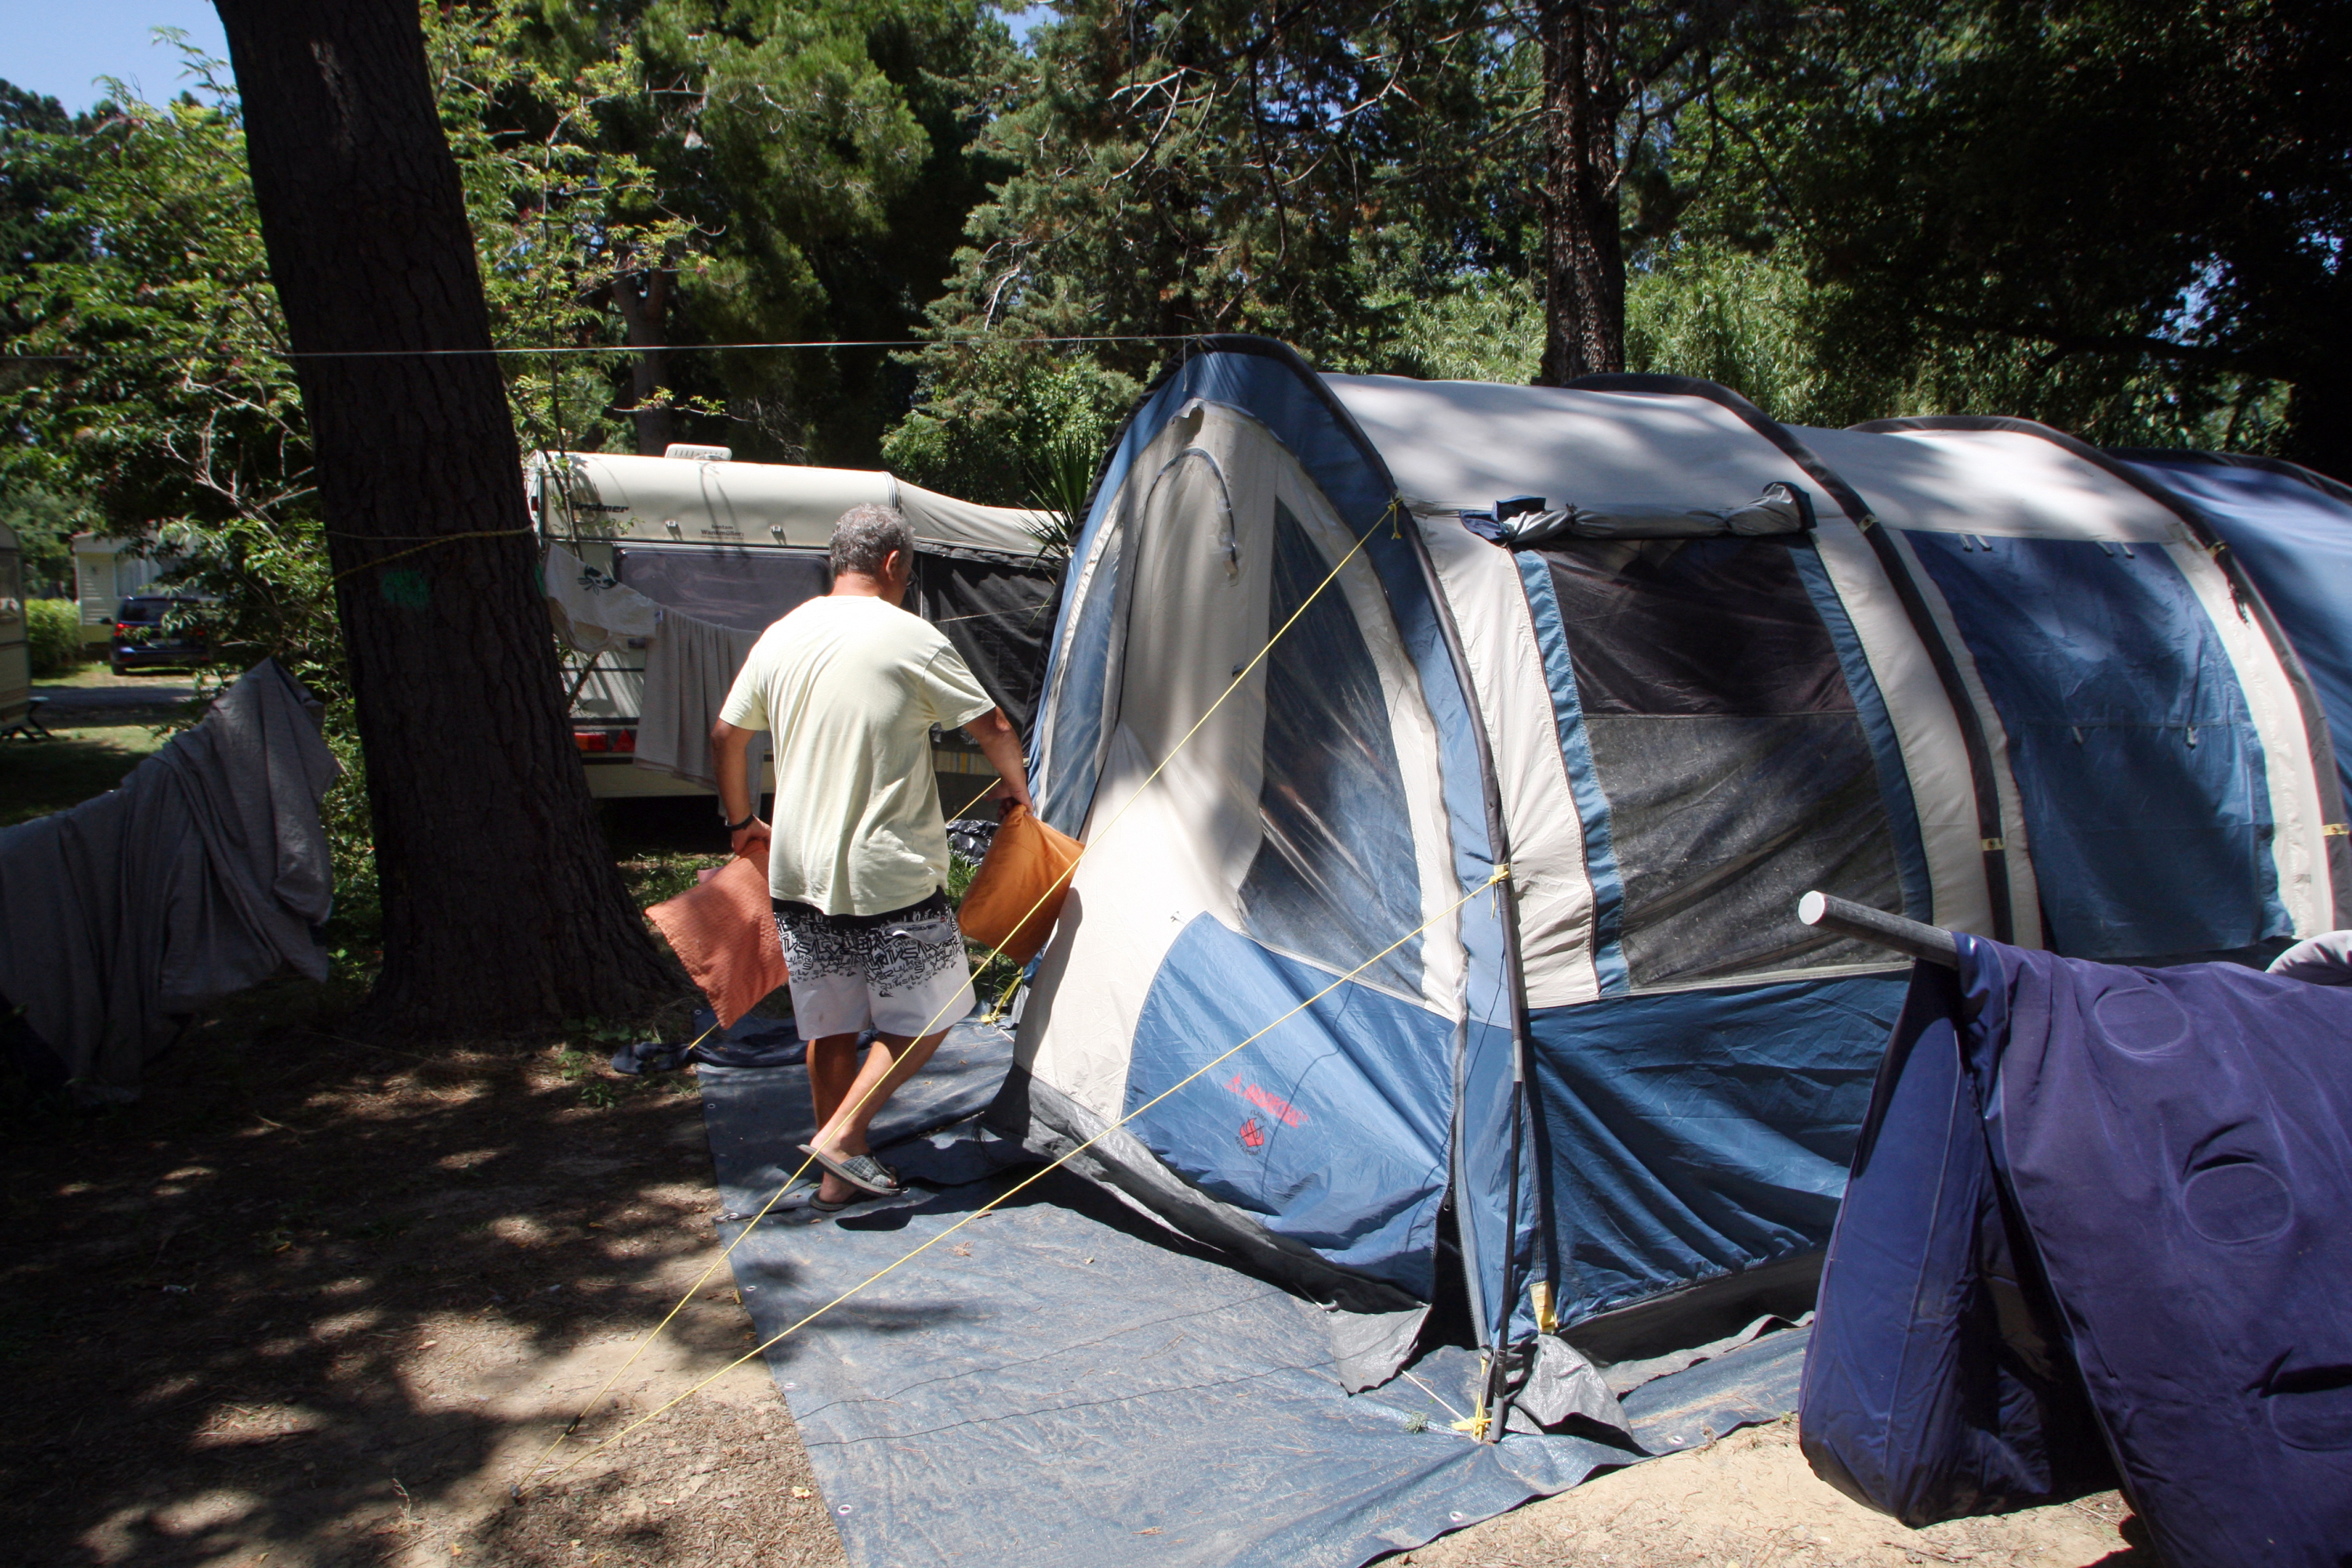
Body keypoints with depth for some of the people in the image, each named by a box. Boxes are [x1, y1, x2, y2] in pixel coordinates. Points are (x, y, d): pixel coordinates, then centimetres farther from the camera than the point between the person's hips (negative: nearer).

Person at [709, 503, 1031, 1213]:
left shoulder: (780, 637, 8)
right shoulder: (912, 638, -9)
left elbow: (726, 736, 17)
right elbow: (992, 729, -2)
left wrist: (743, 821, 32)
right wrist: (1018, 788, 18)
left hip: (798, 869, 6)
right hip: (889, 871, -6)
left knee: (830, 1025, 15)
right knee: (925, 1012, 11)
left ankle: (840, 1177, 23)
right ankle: (841, 1136, 2)